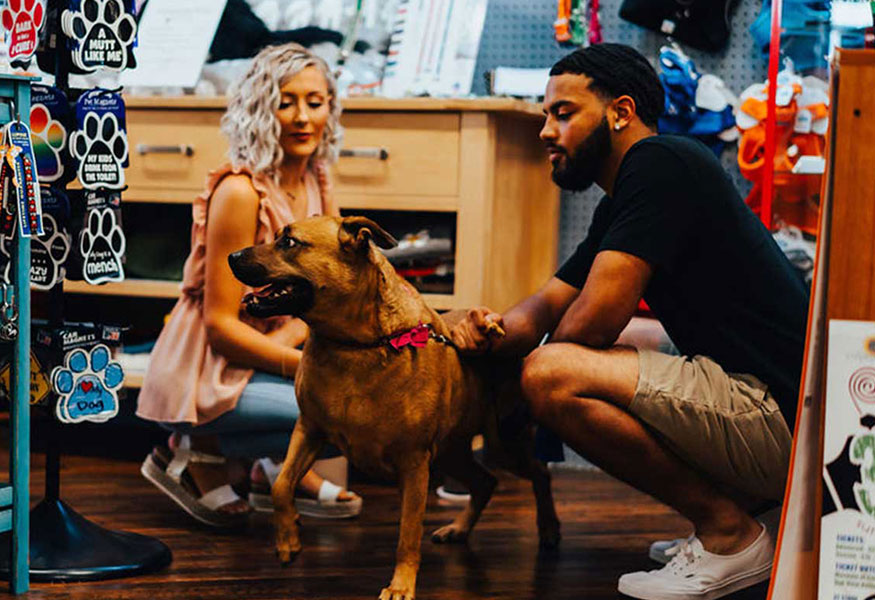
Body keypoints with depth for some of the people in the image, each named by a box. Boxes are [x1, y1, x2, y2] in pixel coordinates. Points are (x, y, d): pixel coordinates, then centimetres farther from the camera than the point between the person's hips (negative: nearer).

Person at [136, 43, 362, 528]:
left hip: (258, 355, 8)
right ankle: (198, 448, -6)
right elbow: (219, 325, -20)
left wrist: (296, 332, -17)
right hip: (205, 375, -8)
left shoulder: (316, 183, 5)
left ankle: (280, 468, 6)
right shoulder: (240, 191, -20)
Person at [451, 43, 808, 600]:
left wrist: (543, 346, 4)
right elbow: (546, 306, 20)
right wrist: (499, 330, -3)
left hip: (780, 417, -10)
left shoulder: (661, 163, -12)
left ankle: (729, 529, -7)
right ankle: (737, 511, 12)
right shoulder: (617, 207, 18)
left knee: (552, 375, -21)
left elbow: (591, 322, -18)